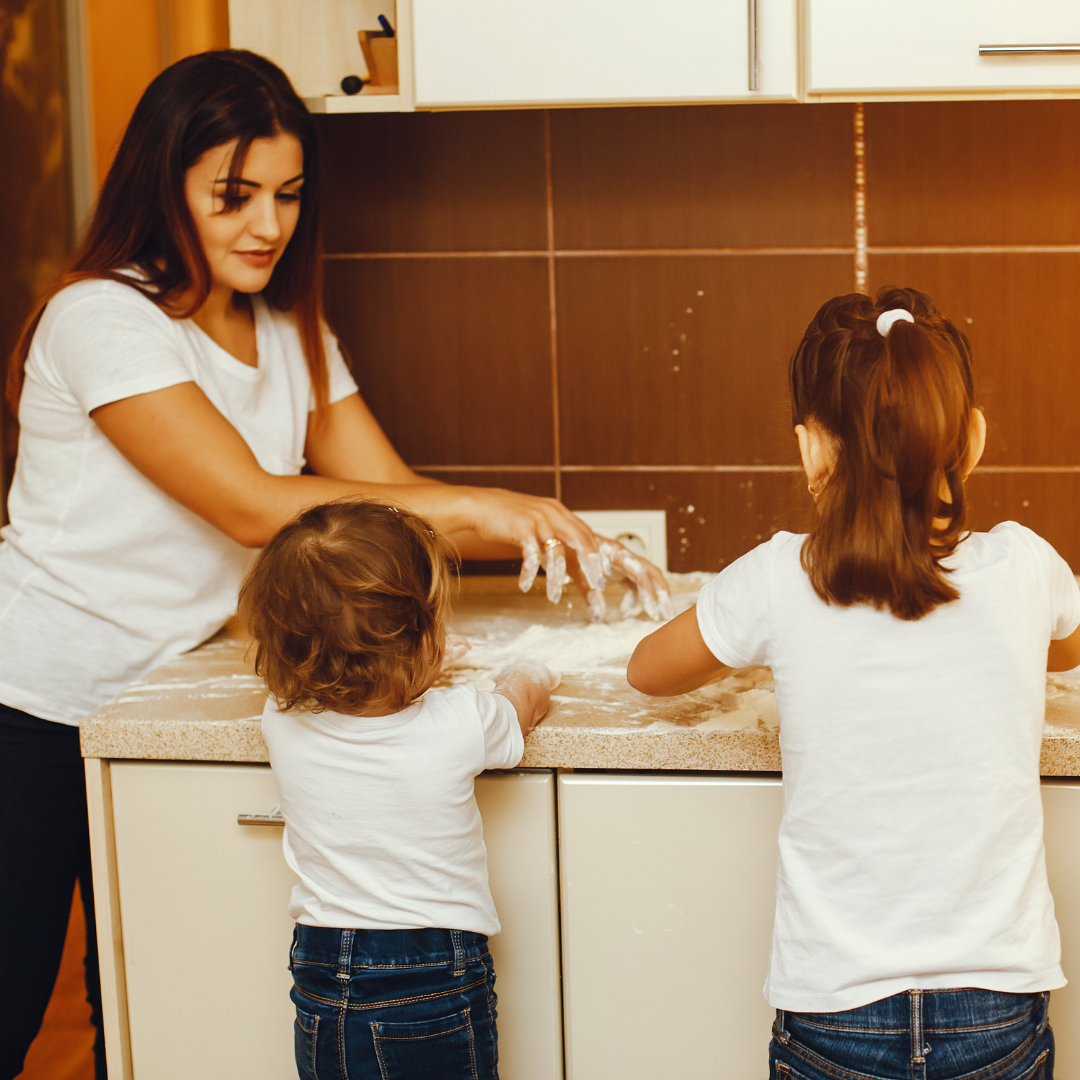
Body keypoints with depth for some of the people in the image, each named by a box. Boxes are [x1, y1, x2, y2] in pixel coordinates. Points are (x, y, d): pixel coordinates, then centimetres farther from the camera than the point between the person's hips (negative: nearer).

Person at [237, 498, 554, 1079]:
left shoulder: (282, 722, -10)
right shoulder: (463, 724, -18)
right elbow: (528, 694, 7)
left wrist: (409, 669, 33)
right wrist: (527, 679, 32)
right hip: (434, 985, -3)